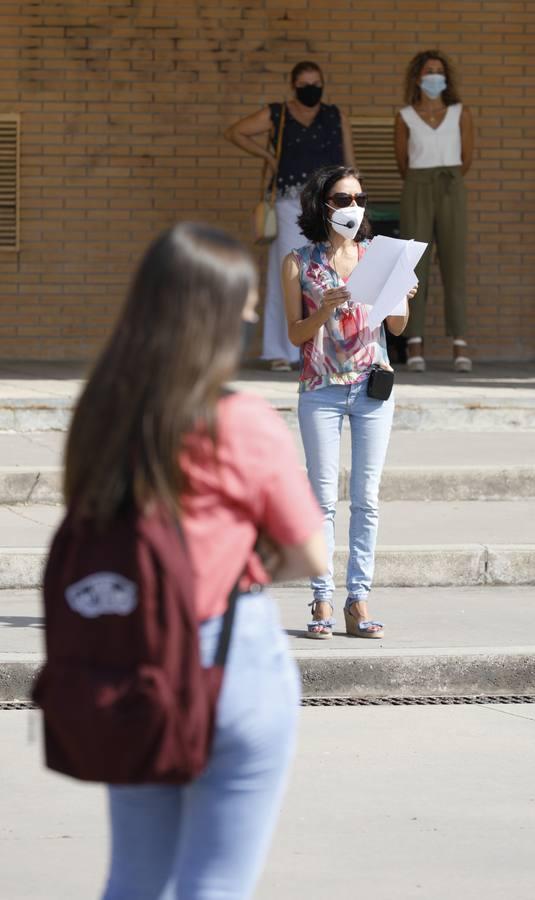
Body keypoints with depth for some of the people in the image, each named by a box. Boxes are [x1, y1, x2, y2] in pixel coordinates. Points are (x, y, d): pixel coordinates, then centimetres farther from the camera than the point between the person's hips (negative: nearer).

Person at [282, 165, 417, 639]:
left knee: (367, 498, 0)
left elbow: (398, 328, 9)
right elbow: (296, 333, 0)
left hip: (372, 385, 2)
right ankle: (323, 602, -2)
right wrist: (324, 310, -18)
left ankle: (359, 601, 2)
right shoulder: (299, 263, 2)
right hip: (321, 388, -2)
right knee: (324, 498, -3)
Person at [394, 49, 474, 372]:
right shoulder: (405, 118, 3)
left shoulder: (461, 114, 5)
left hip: (451, 193, 0)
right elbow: (403, 164, 13)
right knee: (416, 268, -5)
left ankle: (460, 347, -6)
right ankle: (416, 347, -4)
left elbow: (466, 160, 10)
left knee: (454, 267, -5)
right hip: (416, 193, 0)